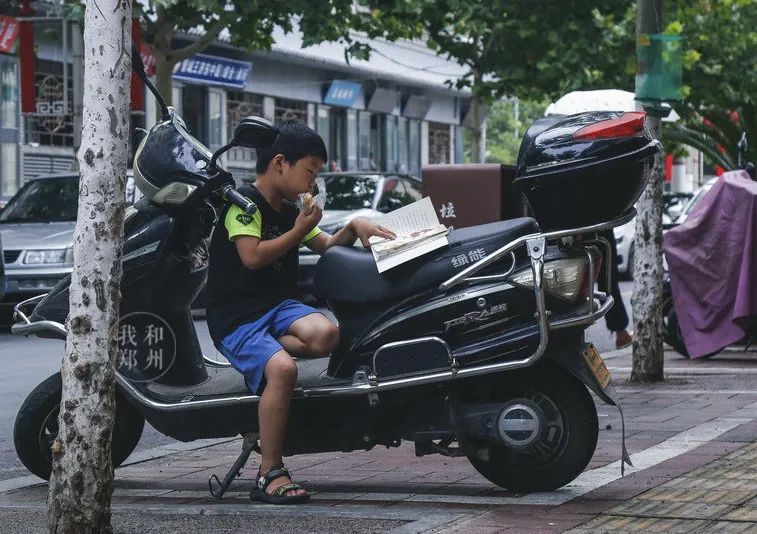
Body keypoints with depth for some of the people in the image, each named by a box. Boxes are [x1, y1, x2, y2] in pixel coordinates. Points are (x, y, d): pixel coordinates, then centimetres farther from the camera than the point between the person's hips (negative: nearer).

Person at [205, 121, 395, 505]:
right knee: (282, 369, -34)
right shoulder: (244, 202, -6)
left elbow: (327, 246, 29)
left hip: (278, 305, 7)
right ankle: (269, 474, -28)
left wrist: (354, 227, 9)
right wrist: (299, 231, -9)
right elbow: (252, 257, -18)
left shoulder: (290, 211, 19)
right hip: (236, 314, -7)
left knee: (325, 335, -28)